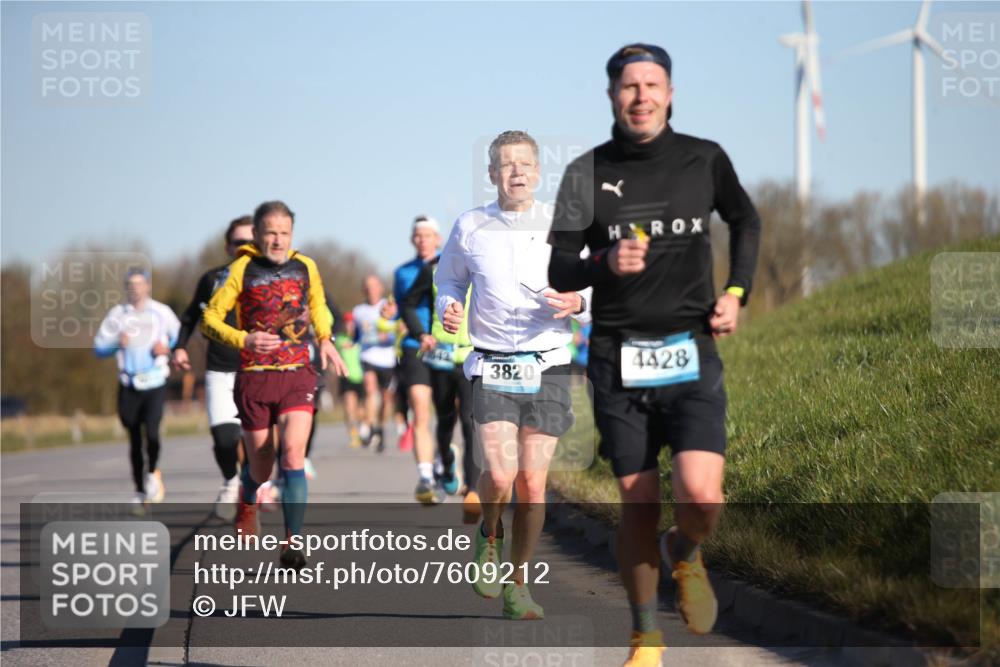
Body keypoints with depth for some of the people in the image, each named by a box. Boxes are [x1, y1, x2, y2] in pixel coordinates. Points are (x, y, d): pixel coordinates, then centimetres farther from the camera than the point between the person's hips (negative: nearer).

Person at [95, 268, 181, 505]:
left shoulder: (161, 312, 3)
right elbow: (99, 347, 6)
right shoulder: (117, 315, 5)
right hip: (129, 386, 2)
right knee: (134, 440, 7)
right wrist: (117, 344, -13)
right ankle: (140, 490, 20)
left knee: (152, 431, -19)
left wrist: (166, 348, -6)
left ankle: (152, 472, 9)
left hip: (155, 382, -2)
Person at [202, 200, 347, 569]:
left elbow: (318, 304, 27)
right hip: (255, 378, -1)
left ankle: (292, 543, -17)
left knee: (293, 455, -18)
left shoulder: (305, 267, 7)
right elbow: (210, 318, -2)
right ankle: (248, 503, 43)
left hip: (298, 376, 1)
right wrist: (243, 339, -18)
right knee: (261, 465, 6)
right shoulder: (243, 268, -3)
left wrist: (325, 339, 10)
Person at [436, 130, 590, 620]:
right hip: (492, 367, -1)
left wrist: (578, 302, -12)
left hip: (548, 366, 1)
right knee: (499, 475, -16)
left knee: (532, 483, -2)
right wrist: (448, 308, -3)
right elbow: (449, 279, 19)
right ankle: (490, 535, 19)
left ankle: (517, 589, 14)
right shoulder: (470, 227, 3)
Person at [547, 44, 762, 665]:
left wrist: (736, 294, 8)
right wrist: (606, 264, -22)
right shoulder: (587, 172, 0)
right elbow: (558, 273, -1)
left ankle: (685, 554, 18)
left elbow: (746, 222, 21)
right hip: (618, 358, 0)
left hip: (691, 353, 0)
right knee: (639, 508, 3)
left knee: (701, 496, -18)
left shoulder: (705, 160, 2)